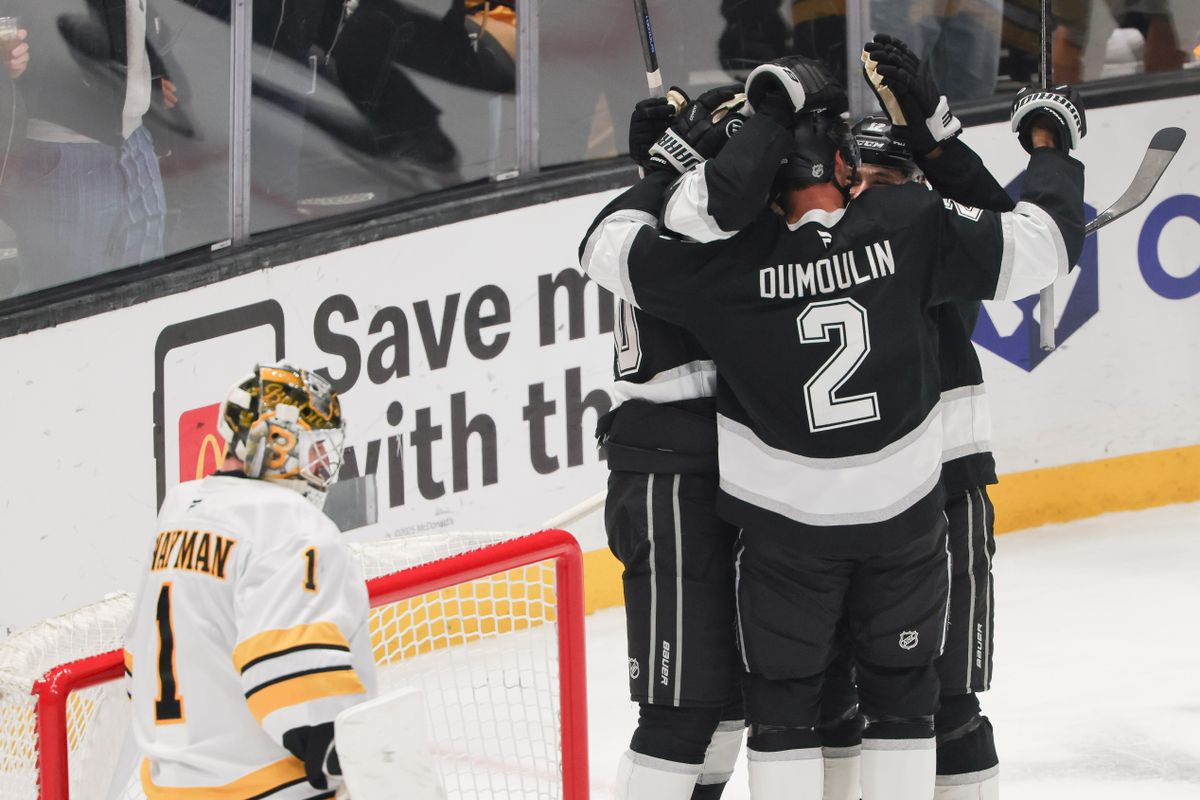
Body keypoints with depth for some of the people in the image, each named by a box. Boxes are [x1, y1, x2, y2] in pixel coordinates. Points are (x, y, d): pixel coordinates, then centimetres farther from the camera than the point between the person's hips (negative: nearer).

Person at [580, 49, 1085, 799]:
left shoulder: (735, 260, -15)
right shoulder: (909, 226, -13)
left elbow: (608, 245, -5)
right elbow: (1042, 242, -6)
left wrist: (664, 172, 11)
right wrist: (1051, 147, 11)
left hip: (785, 523, -1)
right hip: (905, 512, 1)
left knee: (782, 699, 12)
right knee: (904, 693, 16)